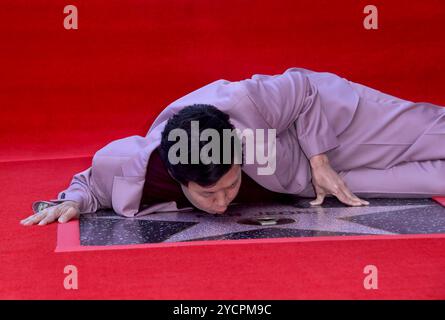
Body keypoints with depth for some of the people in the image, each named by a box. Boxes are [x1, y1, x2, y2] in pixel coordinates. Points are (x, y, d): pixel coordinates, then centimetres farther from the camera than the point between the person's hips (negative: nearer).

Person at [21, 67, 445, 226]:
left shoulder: (242, 106, -44)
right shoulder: (134, 168, -34)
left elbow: (303, 87, -23)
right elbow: (93, 178, -10)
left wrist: (321, 165, -22)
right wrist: (72, 201, -31)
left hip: (320, 120, -2)